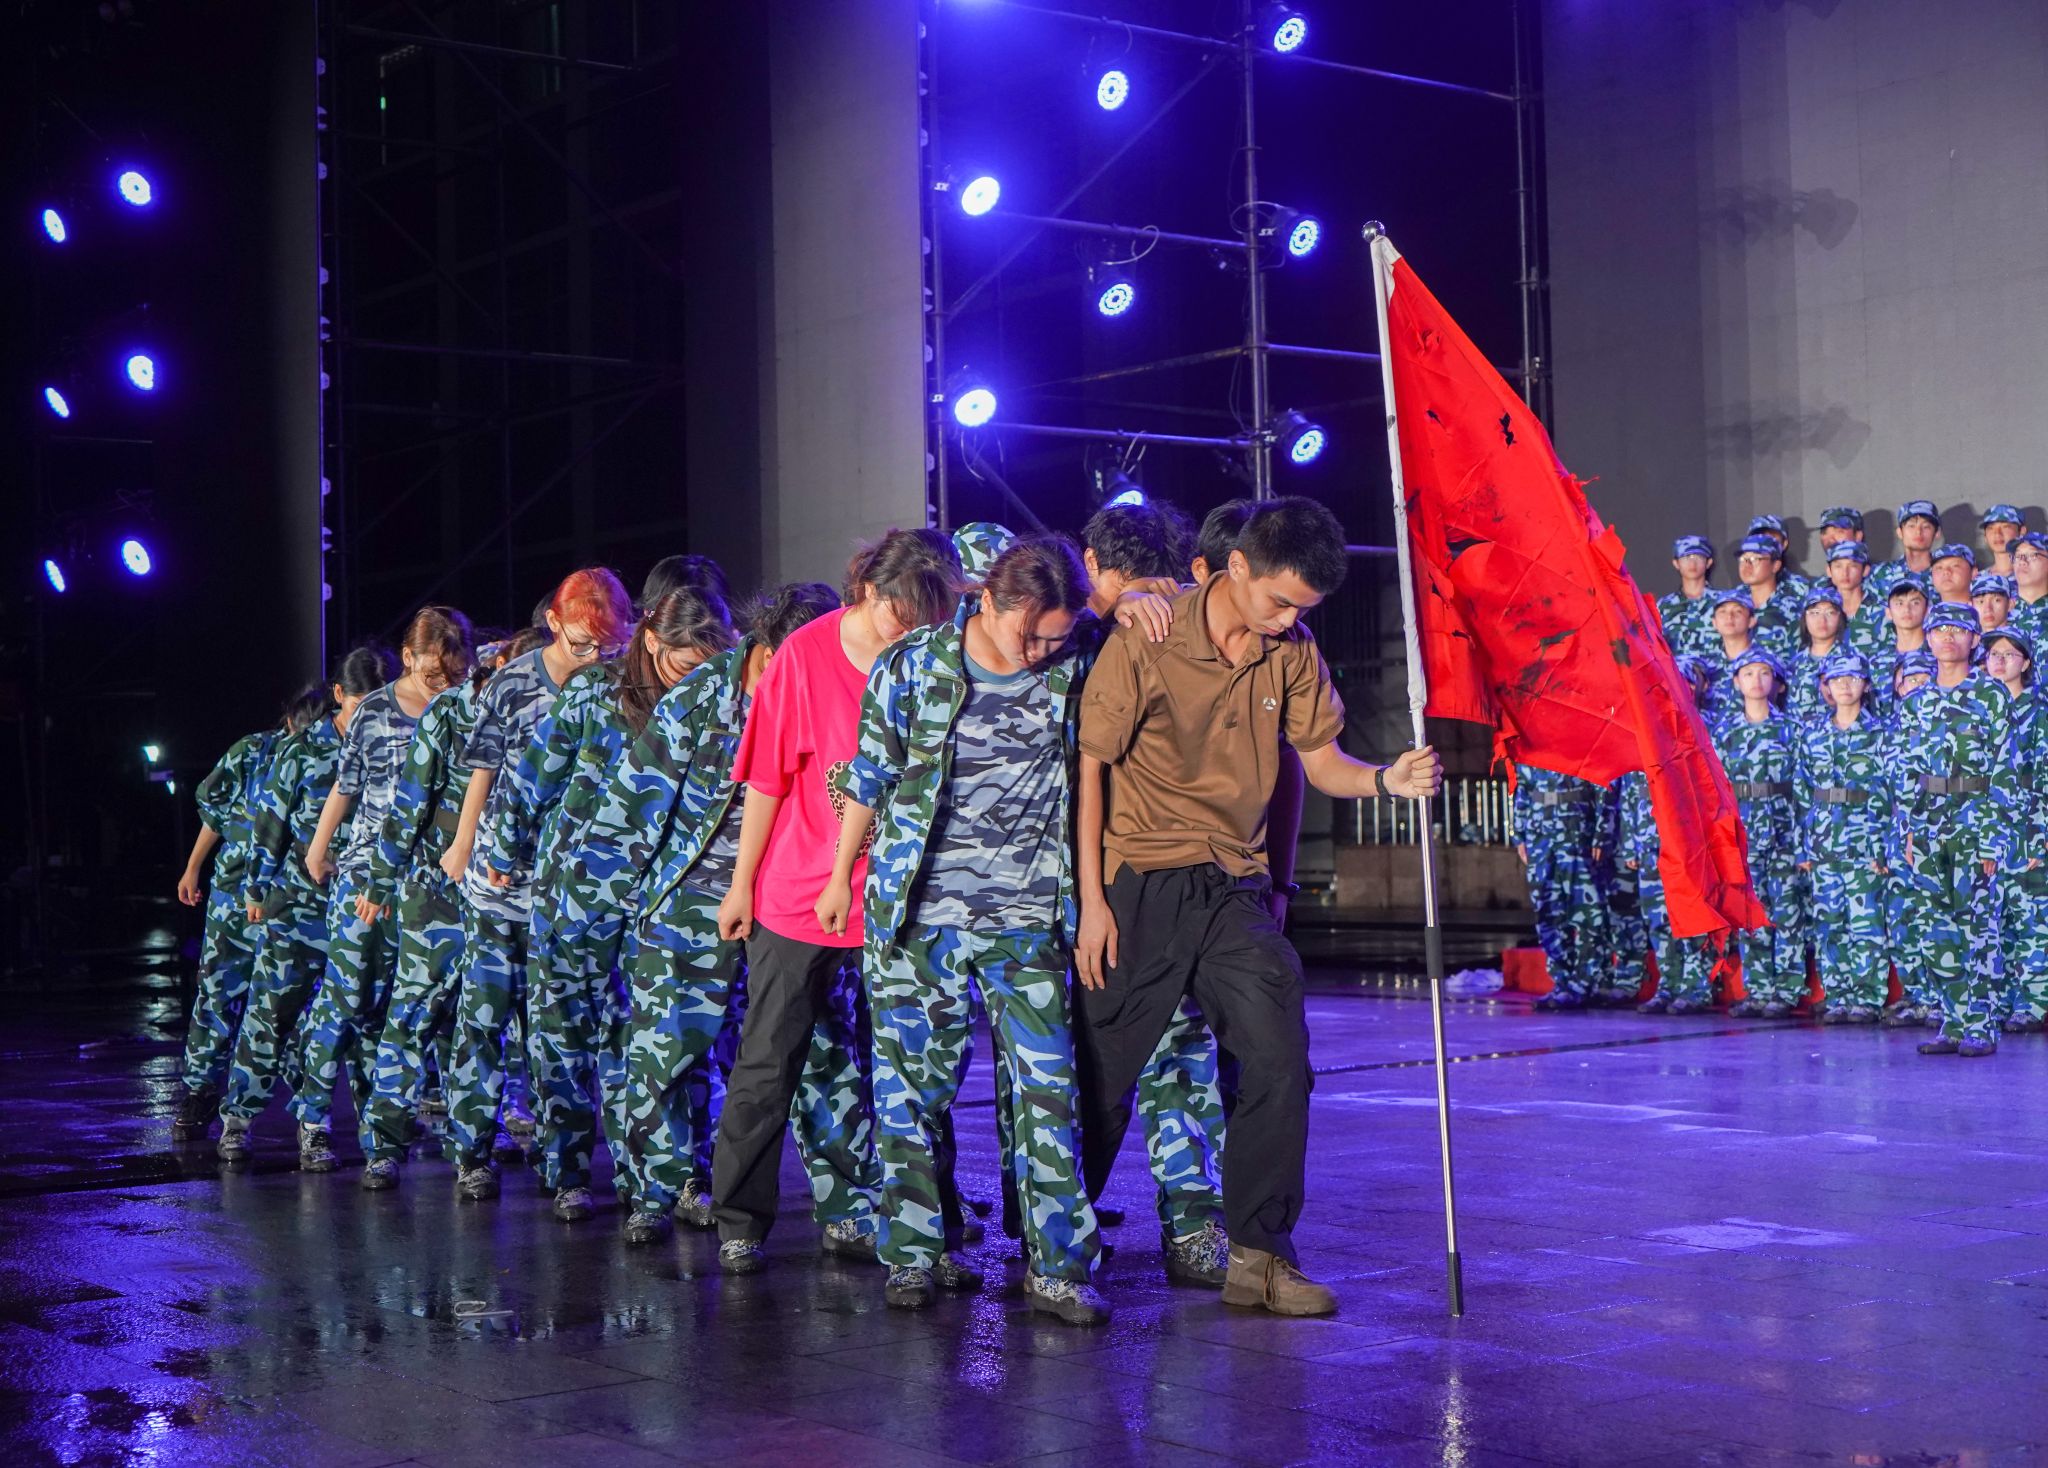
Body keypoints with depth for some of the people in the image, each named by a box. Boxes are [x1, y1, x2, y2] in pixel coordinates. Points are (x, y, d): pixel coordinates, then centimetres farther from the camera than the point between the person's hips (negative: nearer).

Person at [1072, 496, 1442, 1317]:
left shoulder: (1292, 652, 3)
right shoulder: (1147, 641, -12)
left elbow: (1320, 760, 6)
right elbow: (1090, 766, -9)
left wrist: (1384, 779, -17)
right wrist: (1091, 901, -12)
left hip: (1236, 889, 4)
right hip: (1139, 886, -4)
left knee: (1278, 1061, -7)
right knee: (1102, 1077, 4)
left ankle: (1258, 1255, 5)